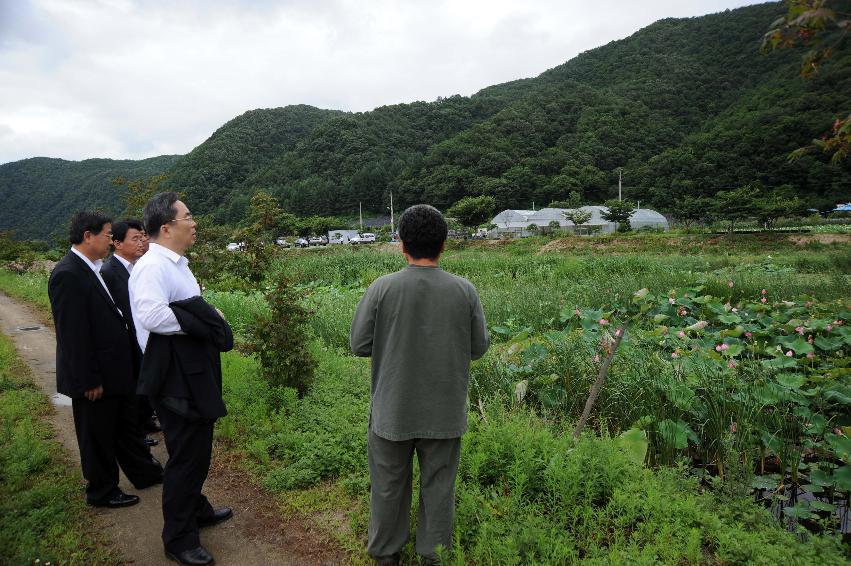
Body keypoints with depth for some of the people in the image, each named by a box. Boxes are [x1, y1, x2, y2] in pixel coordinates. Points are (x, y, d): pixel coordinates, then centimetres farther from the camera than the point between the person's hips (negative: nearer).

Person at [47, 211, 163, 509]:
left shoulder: (93, 269, 6)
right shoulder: (67, 274, -22)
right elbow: (72, 334, -23)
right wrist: (88, 381, -20)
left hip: (115, 371, 9)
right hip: (95, 378, -9)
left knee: (126, 426, 22)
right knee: (98, 437, 11)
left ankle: (144, 472, 38)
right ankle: (102, 492, 29)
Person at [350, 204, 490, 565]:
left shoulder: (382, 288, -14)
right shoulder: (464, 290, -11)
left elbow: (359, 345, -7)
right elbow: (479, 347, -2)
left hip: (393, 410, 0)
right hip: (445, 413, 1)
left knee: (389, 485, 18)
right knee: (438, 486, 18)